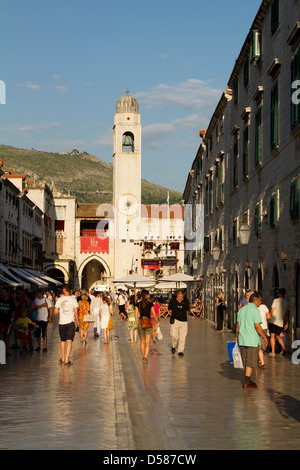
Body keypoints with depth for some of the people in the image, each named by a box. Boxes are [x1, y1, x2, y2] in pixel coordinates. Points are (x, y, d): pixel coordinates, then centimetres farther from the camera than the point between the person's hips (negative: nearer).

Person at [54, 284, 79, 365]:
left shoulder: (59, 299, 1)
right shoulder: (73, 299, -2)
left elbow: (55, 311, -1)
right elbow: (75, 312, -5)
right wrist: (77, 321, 8)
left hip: (62, 322, 2)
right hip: (70, 322, -2)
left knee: (62, 341, 15)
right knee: (69, 341, -4)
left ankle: (63, 358, 25)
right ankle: (67, 359, -13)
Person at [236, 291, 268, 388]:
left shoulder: (242, 309, 10)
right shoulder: (254, 310, -13)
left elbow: (237, 325, 15)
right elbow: (257, 326, -18)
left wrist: (237, 337, 26)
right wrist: (264, 336, -8)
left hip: (242, 340, 7)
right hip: (252, 340, -7)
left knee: (245, 361, 16)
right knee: (251, 362, 1)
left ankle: (248, 380, 23)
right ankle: (247, 382, 1)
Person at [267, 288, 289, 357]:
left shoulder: (276, 300, -7)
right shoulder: (286, 302, 7)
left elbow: (271, 311, -4)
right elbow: (287, 314, 9)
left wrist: (269, 317, 12)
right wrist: (287, 323, 14)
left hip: (273, 321, -5)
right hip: (281, 322, 5)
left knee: (272, 336, 0)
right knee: (278, 336, 19)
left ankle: (273, 352, -5)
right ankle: (283, 348, 1)